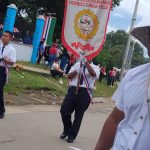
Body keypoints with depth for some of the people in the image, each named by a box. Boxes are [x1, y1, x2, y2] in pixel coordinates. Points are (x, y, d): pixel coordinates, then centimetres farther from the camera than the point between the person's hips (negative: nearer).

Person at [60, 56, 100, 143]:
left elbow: (93, 74, -22)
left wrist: (86, 62, -30)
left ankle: (72, 135, 20)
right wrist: (76, 71, -13)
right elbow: (69, 76, 7)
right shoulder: (78, 64, 15)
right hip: (73, 89, 3)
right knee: (64, 110, -3)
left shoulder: (95, 67, 3)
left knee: (78, 115, 4)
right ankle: (67, 130, 24)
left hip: (85, 92, -3)